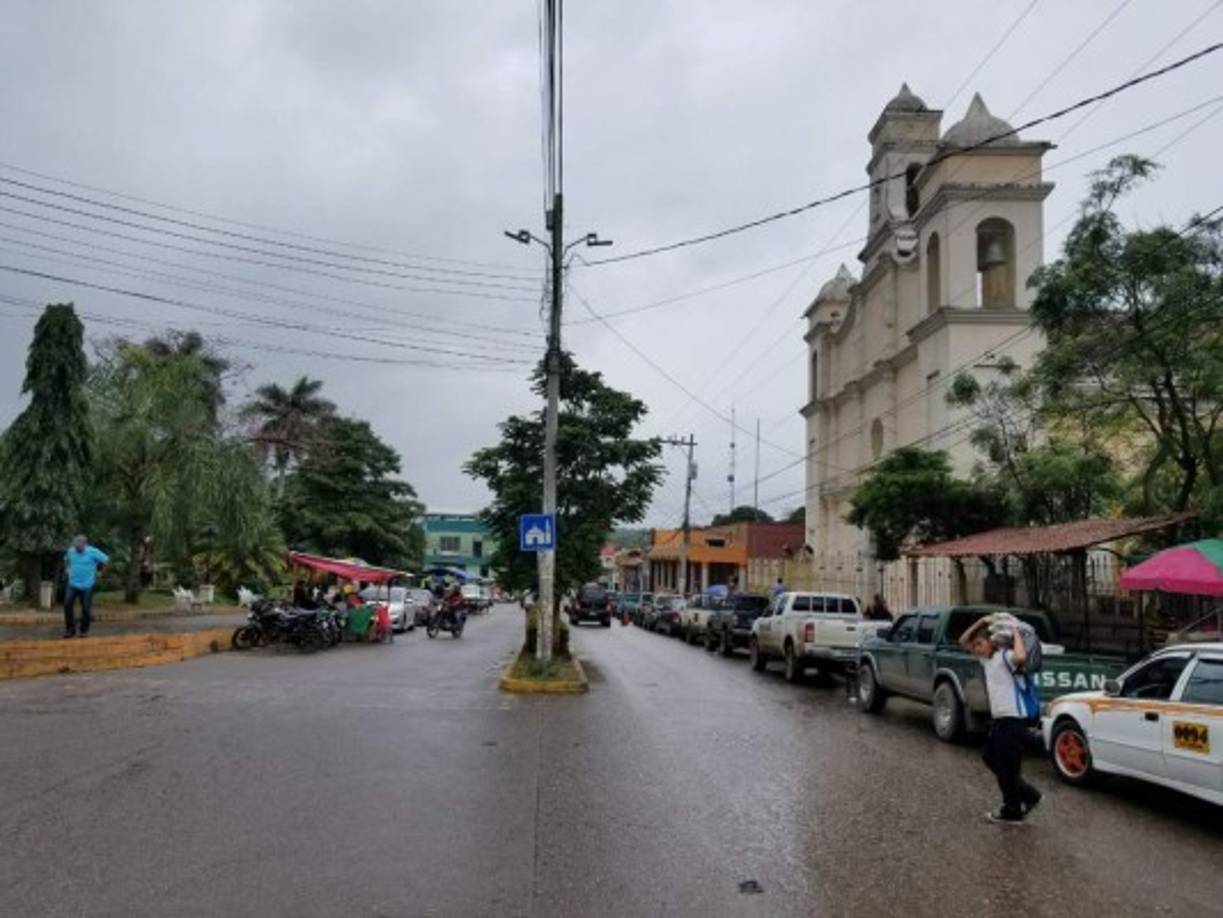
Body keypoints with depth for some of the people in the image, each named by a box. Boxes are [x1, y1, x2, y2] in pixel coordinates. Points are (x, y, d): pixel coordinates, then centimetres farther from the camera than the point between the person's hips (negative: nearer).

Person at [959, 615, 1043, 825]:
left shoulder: (1006, 656, -15)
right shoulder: (987, 659, 11)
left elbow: (1020, 657, -40)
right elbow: (963, 641, 17)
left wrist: (1016, 633, -24)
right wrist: (981, 622, 6)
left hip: (1014, 720, -10)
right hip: (998, 719, 10)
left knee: (1007, 767, 1)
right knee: (990, 758, 19)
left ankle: (1012, 812, 17)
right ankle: (1028, 796, 28)